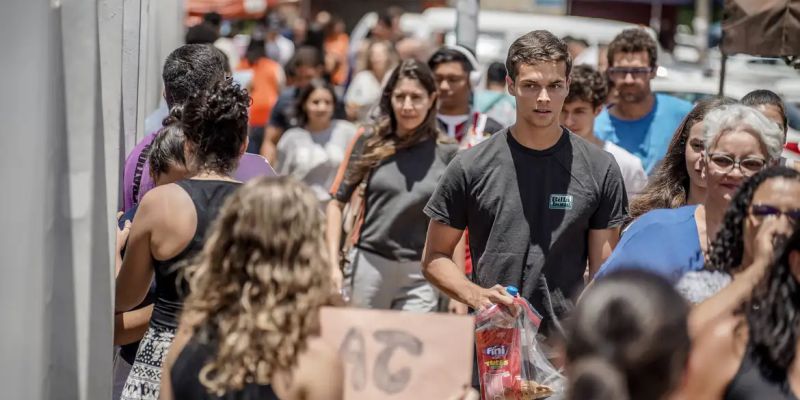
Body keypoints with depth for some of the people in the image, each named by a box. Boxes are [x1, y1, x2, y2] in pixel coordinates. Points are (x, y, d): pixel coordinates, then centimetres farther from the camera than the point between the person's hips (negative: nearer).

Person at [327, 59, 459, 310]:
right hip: (368, 267, 1)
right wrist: (333, 266, -2)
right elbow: (337, 203, 7)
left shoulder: (447, 154, 2)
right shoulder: (369, 143, 3)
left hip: (420, 277, -1)